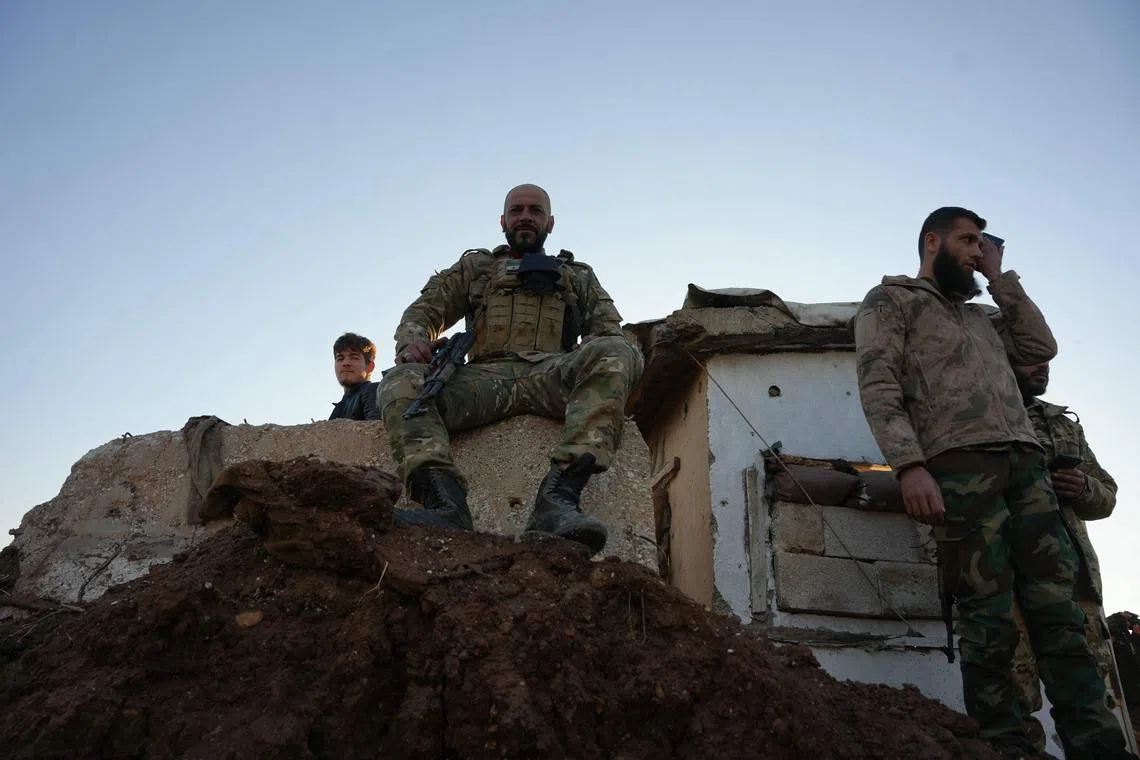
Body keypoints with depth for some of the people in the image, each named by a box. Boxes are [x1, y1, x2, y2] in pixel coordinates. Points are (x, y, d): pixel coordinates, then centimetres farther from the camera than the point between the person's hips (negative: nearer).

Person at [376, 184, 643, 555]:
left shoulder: (579, 276, 32)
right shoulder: (474, 267, 33)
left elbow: (609, 329, 18)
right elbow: (424, 309, 22)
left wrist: (593, 358, -9)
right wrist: (412, 340, -5)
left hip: (552, 373, 0)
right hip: (487, 376, 1)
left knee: (617, 353, -33)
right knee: (401, 381, -27)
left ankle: (557, 495, -49)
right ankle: (445, 502, -49)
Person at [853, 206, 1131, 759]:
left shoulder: (979, 315, 33)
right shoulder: (889, 300, 11)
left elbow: (1040, 347, 21)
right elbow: (879, 386, -4)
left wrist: (999, 277, 24)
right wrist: (910, 465, -18)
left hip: (1026, 462, 6)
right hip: (960, 466, -6)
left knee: (1060, 614, -3)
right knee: (991, 622, -8)